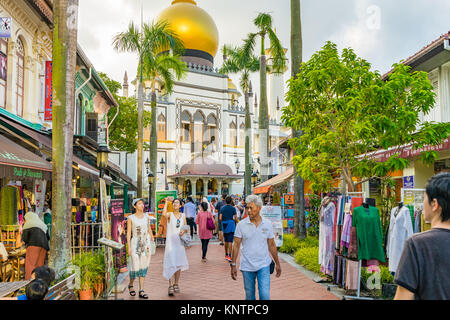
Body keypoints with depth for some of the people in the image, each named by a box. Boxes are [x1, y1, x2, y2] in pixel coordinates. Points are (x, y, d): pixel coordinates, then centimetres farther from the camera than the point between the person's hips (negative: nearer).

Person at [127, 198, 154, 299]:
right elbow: (128, 233, -4)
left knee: (143, 267, 3)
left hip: (146, 244, 3)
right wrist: (129, 247, -9)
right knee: (135, 266, 0)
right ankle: (130, 285, 28)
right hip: (135, 244, -3)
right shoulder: (131, 218, -4)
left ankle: (141, 291, 7)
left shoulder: (146, 216, 7)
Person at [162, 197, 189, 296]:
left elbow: (186, 227, 15)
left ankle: (176, 284, 21)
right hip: (170, 241, -4)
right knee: (171, 263, -12)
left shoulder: (183, 215, 10)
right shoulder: (170, 214, -3)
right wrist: (166, 202, -21)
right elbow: (164, 214, -26)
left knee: (179, 263, 9)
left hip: (179, 241, 4)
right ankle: (171, 286, -9)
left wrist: (184, 231, -7)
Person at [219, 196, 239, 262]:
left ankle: (226, 255, 25)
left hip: (224, 225, 4)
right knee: (230, 241, -6)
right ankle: (229, 255, -12)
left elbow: (220, 218, -1)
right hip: (231, 224, -4)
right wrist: (235, 221, 15)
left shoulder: (222, 208, 4)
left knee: (226, 241, 16)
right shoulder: (233, 208, -5)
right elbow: (236, 219, -6)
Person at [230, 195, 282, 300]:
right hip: (247, 267, 0)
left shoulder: (268, 224, -1)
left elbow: (271, 245, 8)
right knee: (249, 296, 11)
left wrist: (277, 263, 11)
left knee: (265, 295, -8)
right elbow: (236, 245, -3)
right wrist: (233, 265, -6)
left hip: (264, 265, 0)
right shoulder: (241, 225, -6)